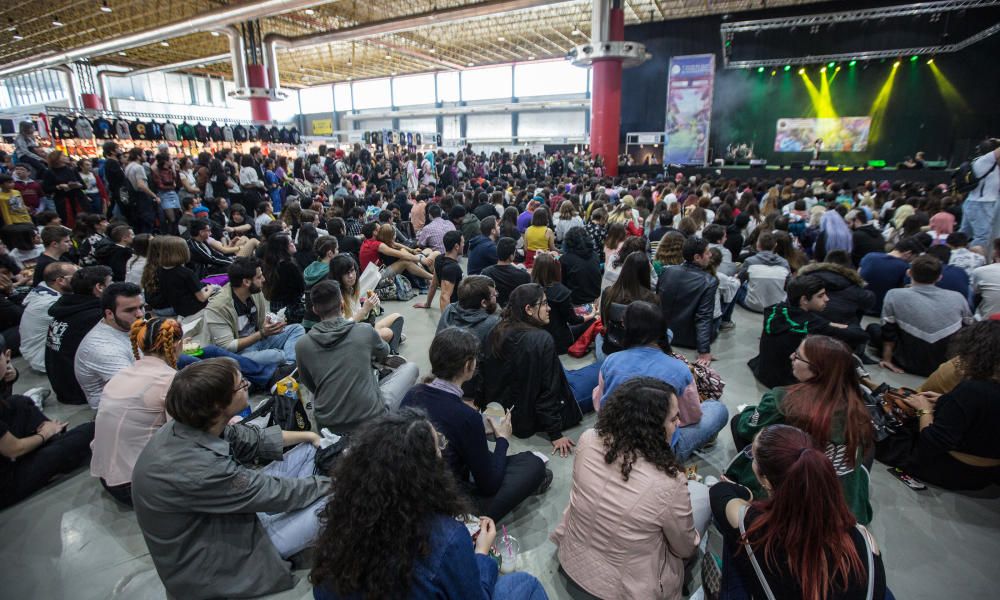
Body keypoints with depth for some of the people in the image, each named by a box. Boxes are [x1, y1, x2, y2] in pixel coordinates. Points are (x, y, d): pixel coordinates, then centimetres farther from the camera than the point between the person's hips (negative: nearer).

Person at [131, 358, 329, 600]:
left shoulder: (193, 425, -14)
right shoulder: (197, 470, -37)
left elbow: (253, 439, 3)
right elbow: (277, 492, -25)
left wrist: (308, 436, 7)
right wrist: (332, 482, -10)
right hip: (209, 566, -8)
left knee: (309, 451, 4)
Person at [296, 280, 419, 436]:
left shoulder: (302, 345, -6)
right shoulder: (365, 331, -10)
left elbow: (310, 385, 10)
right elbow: (383, 354, 14)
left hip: (328, 424, 4)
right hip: (371, 419, -4)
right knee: (410, 367, 16)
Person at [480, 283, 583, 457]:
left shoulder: (496, 332, -8)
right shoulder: (542, 340, -26)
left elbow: (488, 377, 1)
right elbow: (548, 390, -22)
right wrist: (555, 434, -12)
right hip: (525, 420, -6)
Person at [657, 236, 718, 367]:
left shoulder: (667, 271, -9)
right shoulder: (709, 282, -21)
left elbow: (657, 301, 2)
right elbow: (704, 317, -24)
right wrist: (704, 351, -21)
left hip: (663, 332, 4)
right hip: (688, 338, -4)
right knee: (712, 328, 23)